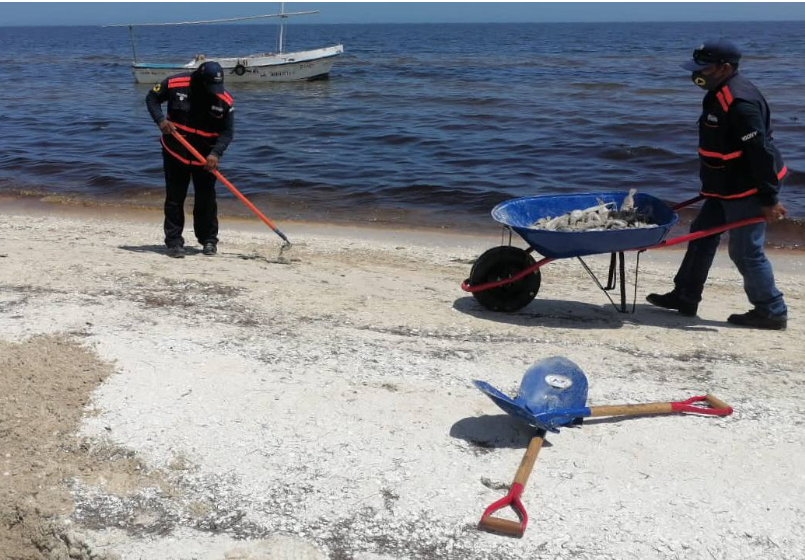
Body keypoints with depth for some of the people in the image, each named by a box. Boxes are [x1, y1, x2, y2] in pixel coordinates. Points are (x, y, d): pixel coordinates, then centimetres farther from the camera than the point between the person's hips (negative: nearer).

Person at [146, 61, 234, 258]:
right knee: (174, 198, 2)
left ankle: (209, 240, 19)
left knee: (206, 198, 5)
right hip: (175, 152, 0)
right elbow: (152, 98, 0)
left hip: (205, 155, 0)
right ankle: (174, 242, 9)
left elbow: (227, 131, -11)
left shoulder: (224, 100, -14)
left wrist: (215, 153, -25)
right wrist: (160, 120, -17)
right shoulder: (175, 84, -14)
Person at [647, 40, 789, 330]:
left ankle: (771, 312, 12)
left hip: (747, 190, -11)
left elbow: (761, 152, -26)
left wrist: (769, 199, -25)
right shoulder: (720, 94, 8)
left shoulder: (739, 102, -25)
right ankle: (685, 297, 26)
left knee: (745, 251, -3)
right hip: (727, 188, 11)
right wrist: (714, 185, 25)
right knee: (702, 234, 16)